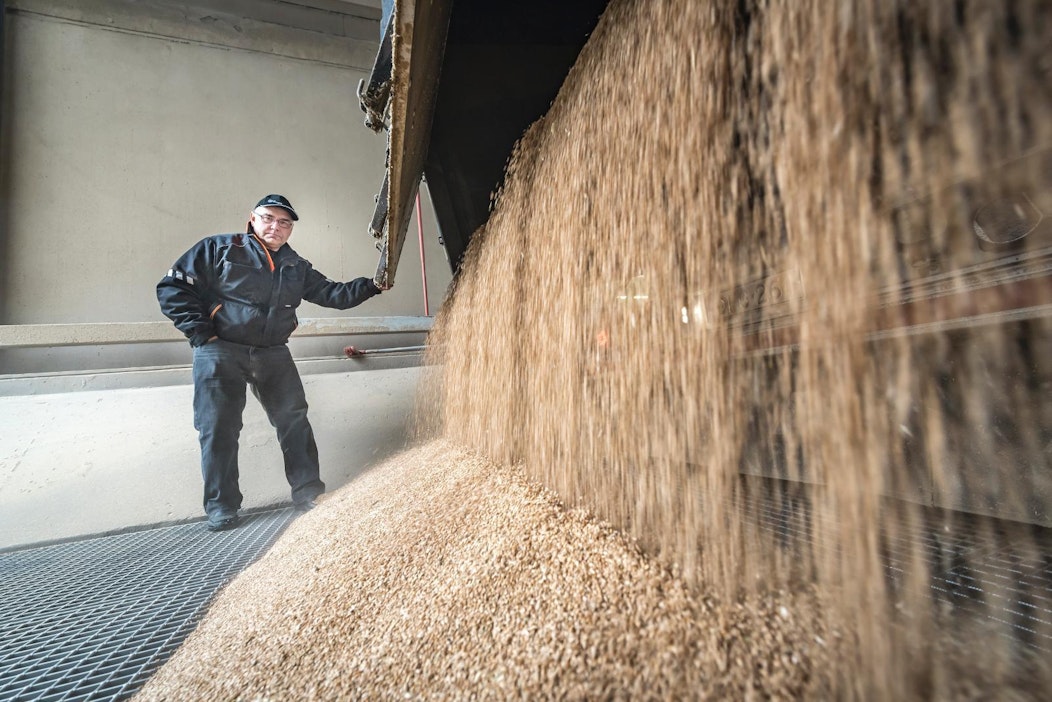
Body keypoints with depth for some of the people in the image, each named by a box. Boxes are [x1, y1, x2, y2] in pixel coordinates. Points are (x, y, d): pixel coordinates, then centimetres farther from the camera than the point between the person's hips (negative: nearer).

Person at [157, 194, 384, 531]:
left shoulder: (297, 267, 10)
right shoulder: (219, 248, -2)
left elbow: (332, 294, 7)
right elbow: (172, 287, -4)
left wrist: (370, 285, -6)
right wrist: (200, 333, -11)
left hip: (273, 354, 4)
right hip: (220, 352, -3)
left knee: (294, 420, 2)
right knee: (219, 428, 1)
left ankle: (307, 491, 13)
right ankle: (221, 506, 15)